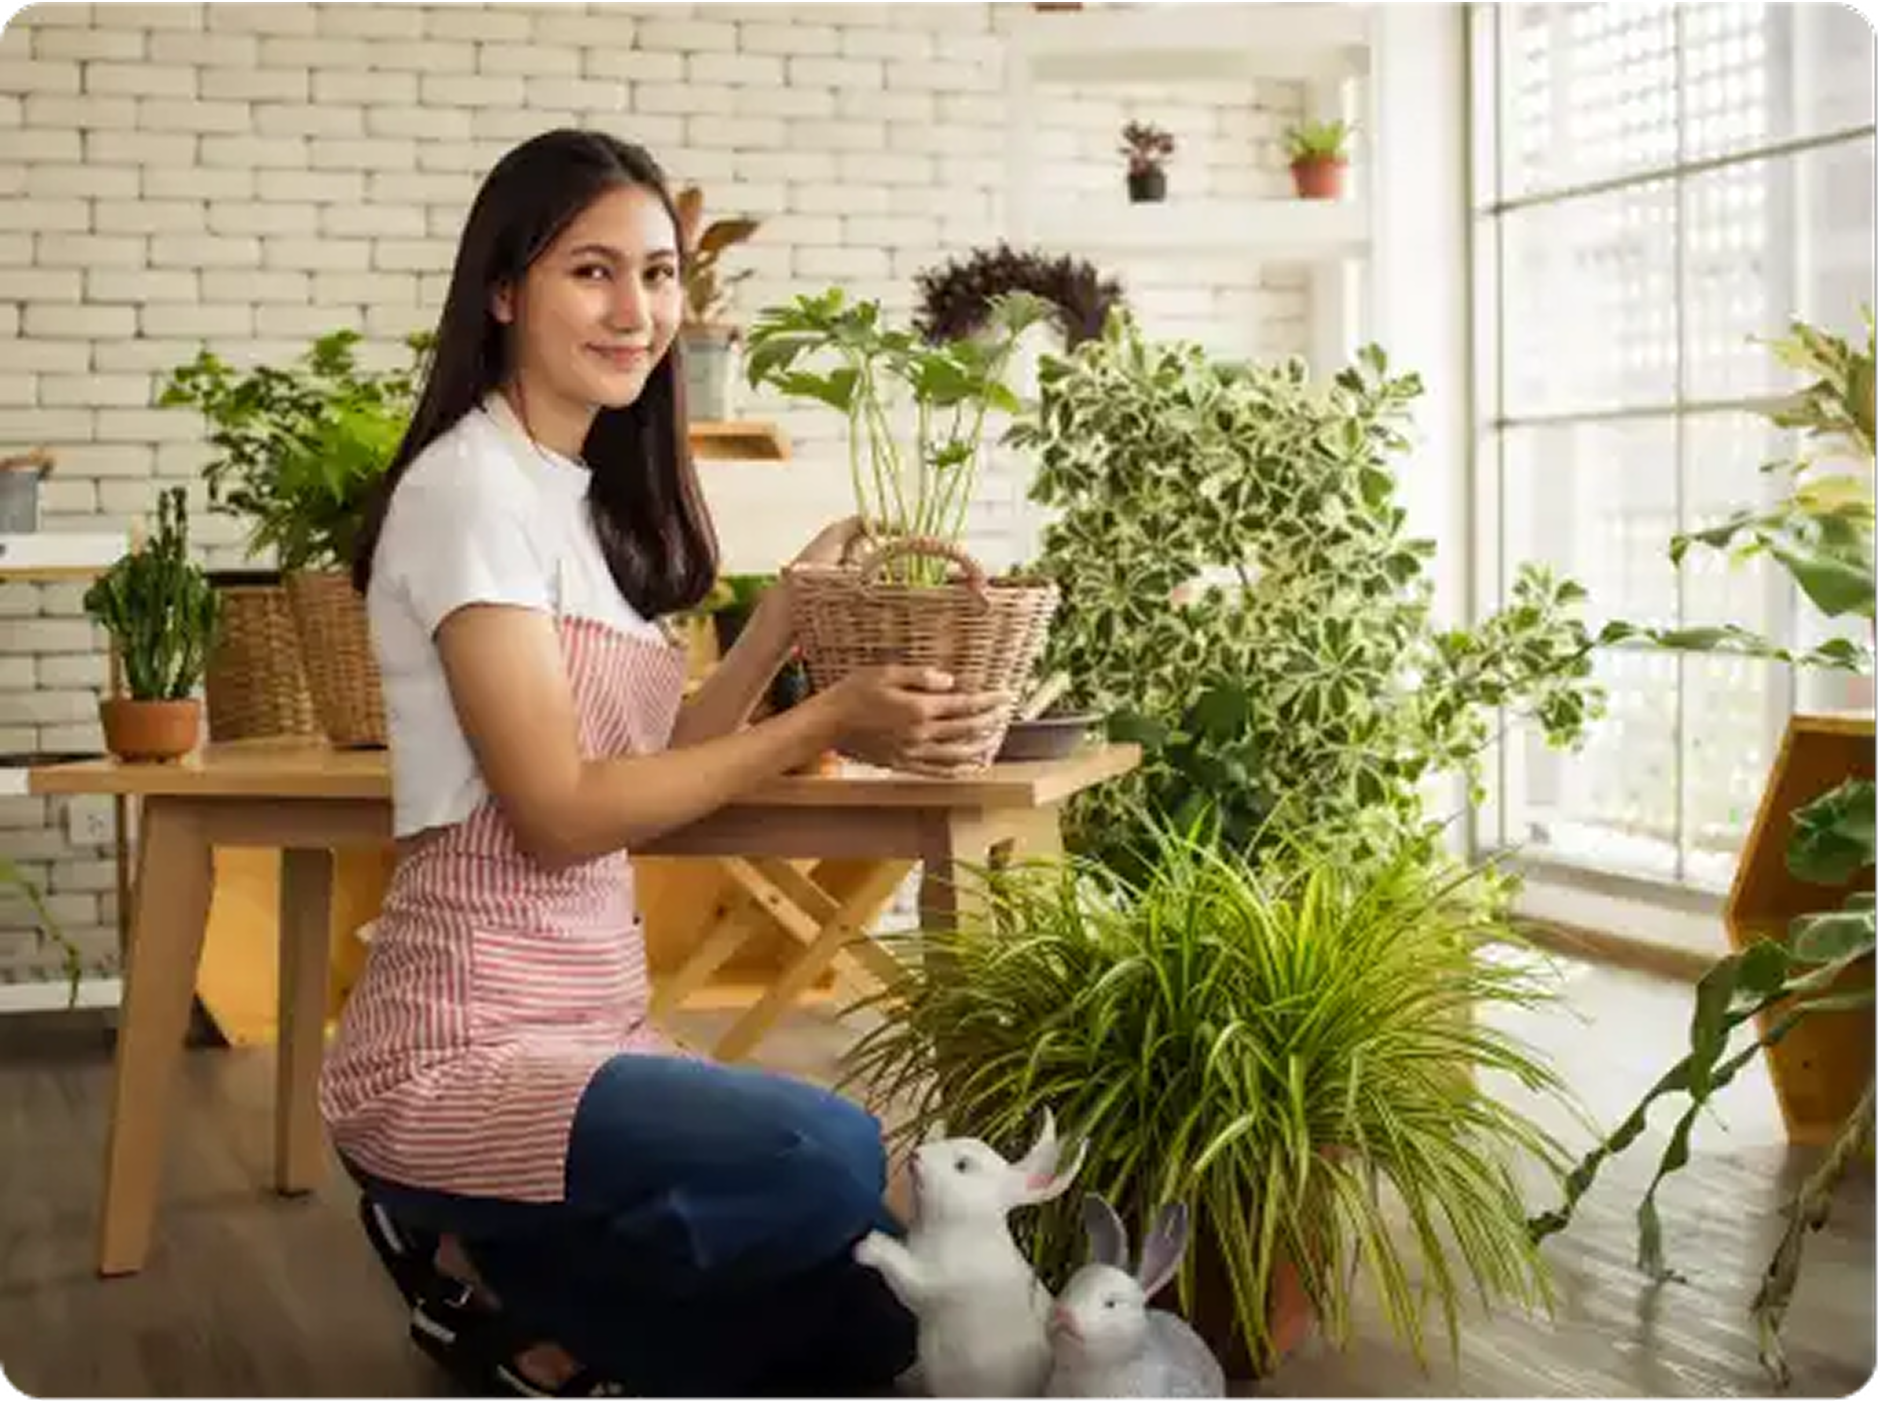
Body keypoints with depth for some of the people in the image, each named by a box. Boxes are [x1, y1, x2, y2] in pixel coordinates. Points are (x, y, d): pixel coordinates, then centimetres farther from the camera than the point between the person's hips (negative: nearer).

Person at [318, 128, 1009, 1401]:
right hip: (463, 1048, -9)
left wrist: (790, 614, 6)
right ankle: (481, 1264, -6)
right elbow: (559, 813, -18)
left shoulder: (595, 495, 14)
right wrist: (824, 726, -18)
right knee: (825, 1159, -31)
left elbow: (650, 772, 11)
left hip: (594, 1021, 9)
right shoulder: (470, 486, -13)